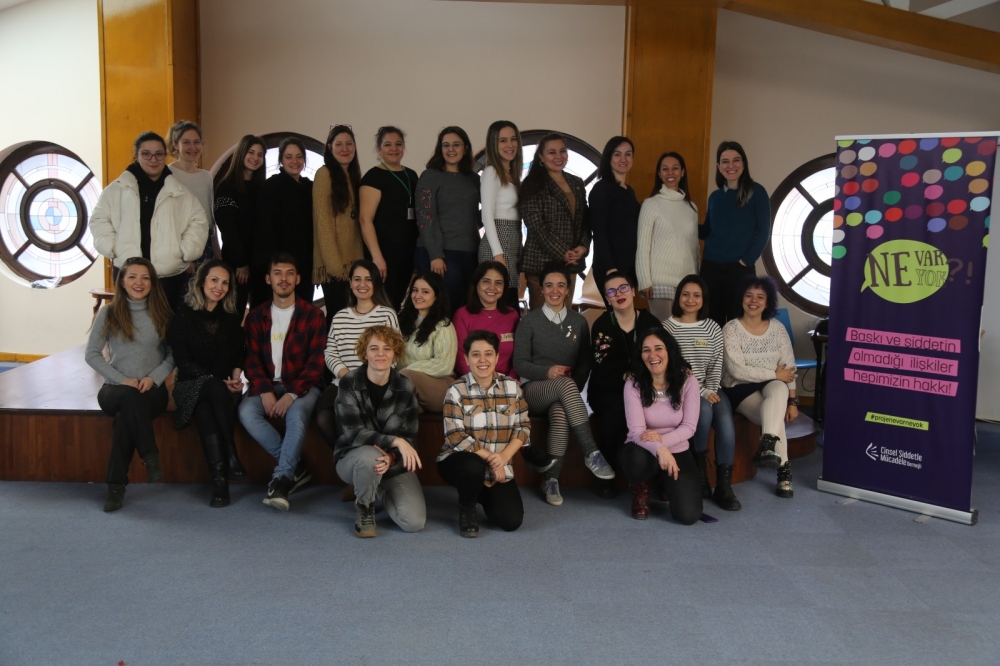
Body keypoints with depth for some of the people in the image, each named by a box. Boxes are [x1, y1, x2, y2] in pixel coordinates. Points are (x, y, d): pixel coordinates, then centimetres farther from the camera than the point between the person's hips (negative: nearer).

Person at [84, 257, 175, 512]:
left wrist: (153, 377, -12)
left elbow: (173, 355, 6)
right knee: (129, 396, -37)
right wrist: (122, 379, -11)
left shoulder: (161, 313, 7)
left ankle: (117, 485, -23)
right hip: (115, 388, 0)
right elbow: (92, 354, 2)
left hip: (153, 389, 0)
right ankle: (150, 456, -29)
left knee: (126, 414, -33)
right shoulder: (109, 313, 4)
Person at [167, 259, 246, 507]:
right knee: (215, 389, -37)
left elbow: (240, 352, 15)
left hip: (225, 386, 2)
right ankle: (231, 457, -36)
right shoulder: (184, 316, 2)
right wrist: (218, 382, -13)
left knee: (206, 414, -33)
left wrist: (236, 374, -8)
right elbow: (182, 360, -4)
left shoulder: (233, 317, 13)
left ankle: (220, 478, -34)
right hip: (191, 385, -2)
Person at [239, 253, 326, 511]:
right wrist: (265, 391, -16)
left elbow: (316, 360, -6)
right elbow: (252, 359, 3)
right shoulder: (256, 316, 11)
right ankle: (296, 466, -17)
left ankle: (282, 479, -27)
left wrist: (292, 394, -20)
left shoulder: (313, 314, 1)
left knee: (297, 413, -35)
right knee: (246, 411, -27)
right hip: (267, 384, 3)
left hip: (302, 385, -3)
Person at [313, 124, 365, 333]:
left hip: (351, 258, 7)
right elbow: (322, 221, -12)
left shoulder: (353, 175, 16)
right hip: (333, 261, -6)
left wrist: (360, 259, 7)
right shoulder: (324, 174, -7)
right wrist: (333, 261, -18)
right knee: (336, 313, -4)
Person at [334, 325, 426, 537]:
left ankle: (381, 489, 19)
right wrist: (395, 441, -34)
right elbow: (354, 433, -22)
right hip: (353, 458, -3)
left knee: (414, 522, -16)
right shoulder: (349, 383, -15)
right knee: (369, 456, -40)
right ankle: (364, 506, -6)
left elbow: (409, 437, -6)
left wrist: (391, 457, -27)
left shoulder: (405, 387, -7)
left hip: (394, 463, 3)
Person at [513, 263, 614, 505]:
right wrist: (547, 372, -19)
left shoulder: (579, 321, 12)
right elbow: (519, 363, -1)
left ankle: (551, 479, -29)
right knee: (565, 383, -37)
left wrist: (574, 391, -9)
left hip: (564, 392, 2)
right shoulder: (530, 321, 5)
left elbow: (585, 363, 9)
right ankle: (592, 453, -40)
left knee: (560, 411, -37)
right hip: (533, 390, -2)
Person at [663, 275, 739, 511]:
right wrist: (700, 393, -13)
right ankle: (699, 472, -12)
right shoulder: (667, 327, 0)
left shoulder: (712, 328, 11)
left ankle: (723, 486, -17)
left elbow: (716, 365, 10)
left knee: (725, 419, -24)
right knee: (705, 410, -31)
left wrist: (710, 390, -7)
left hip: (709, 389, 3)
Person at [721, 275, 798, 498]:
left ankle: (767, 447, -43)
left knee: (779, 389, -35)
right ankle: (784, 470, -22)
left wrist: (792, 402, -5)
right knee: (774, 416, -30)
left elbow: (789, 368, 4)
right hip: (740, 389, -2)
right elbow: (738, 371, -16)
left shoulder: (777, 328, 4)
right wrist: (775, 374, -13)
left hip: (772, 386, 3)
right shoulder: (731, 329, -7)